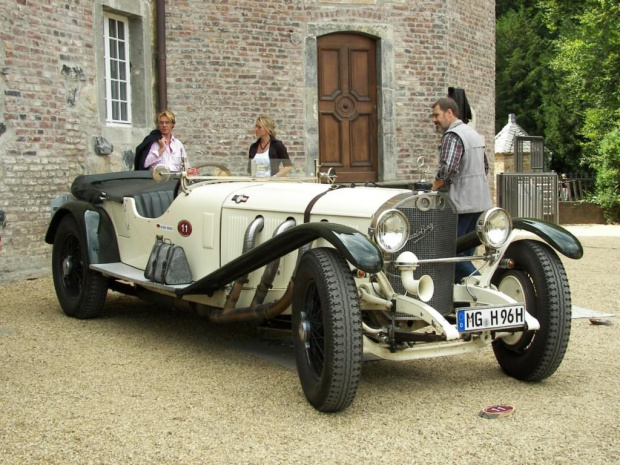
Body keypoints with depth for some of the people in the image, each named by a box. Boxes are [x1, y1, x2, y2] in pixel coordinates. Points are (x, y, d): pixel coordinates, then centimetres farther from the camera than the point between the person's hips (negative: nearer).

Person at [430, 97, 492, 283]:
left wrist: (434, 187, -11)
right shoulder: (474, 133, 17)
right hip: (481, 202, 9)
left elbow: (448, 169, -26)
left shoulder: (452, 135, -13)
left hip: (462, 204, -9)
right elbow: (485, 167, 26)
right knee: (466, 252, 12)